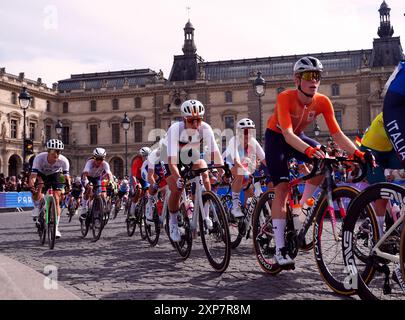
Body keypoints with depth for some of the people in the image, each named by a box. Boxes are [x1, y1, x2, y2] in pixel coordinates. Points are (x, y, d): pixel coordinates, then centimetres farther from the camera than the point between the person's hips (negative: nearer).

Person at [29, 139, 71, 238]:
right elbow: (33, 175, -38)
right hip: (42, 175, 0)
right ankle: (37, 208, -8)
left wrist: (68, 186, -46)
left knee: (56, 200, -12)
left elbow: (66, 175, -27)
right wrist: (31, 186, -55)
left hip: (55, 175, 0)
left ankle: (56, 227, -2)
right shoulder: (39, 158, -35)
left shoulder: (63, 160, -31)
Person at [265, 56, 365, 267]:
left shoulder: (323, 102, -18)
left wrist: (357, 153, -36)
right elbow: (287, 134, -41)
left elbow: (337, 134, -20)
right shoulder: (285, 98, -31)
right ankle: (280, 249, -13)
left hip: (298, 137, 4)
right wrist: (308, 150, -58)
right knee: (282, 187, -16)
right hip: (276, 138, -4)